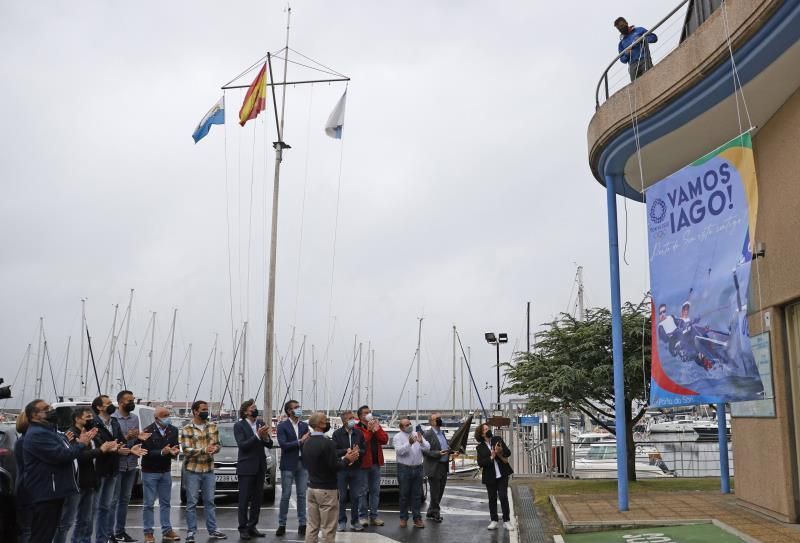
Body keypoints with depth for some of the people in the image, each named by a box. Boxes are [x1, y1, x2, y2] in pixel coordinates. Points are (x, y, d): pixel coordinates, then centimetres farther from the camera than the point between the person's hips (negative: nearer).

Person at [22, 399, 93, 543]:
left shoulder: (49, 431, 19)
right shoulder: (37, 434, -18)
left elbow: (66, 451, 21)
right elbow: (62, 456, -26)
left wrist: (83, 440, 5)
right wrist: (81, 444, -10)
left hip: (53, 491, 11)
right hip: (45, 493, -11)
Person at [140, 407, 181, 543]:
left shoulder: (173, 430, 0)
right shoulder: (148, 432, -14)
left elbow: (176, 447, -4)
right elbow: (146, 452, -19)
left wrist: (174, 451, -26)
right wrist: (162, 452, -30)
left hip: (166, 471, 4)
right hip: (150, 472, -4)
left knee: (165, 502, 10)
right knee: (148, 504, 2)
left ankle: (167, 531, 16)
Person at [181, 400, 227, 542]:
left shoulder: (212, 426, 7)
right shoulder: (187, 429, -7)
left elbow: (217, 444, 7)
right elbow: (187, 450, -14)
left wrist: (214, 448, -17)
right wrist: (204, 450, -25)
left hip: (209, 470, 4)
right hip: (192, 470, -4)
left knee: (209, 501, 10)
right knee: (192, 503, 2)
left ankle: (212, 530, 17)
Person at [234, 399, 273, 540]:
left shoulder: (261, 423, 8)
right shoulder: (239, 426, -6)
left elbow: (269, 445, 8)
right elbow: (242, 445, -17)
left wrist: (266, 438, -13)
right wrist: (257, 436, -24)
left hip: (260, 467, 5)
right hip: (246, 468, -5)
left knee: (257, 499, 10)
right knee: (244, 500, 0)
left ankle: (252, 527, 18)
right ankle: (243, 529, 6)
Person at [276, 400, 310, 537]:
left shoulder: (304, 425, 9)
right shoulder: (282, 426, -5)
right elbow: (283, 445, -15)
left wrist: (308, 440, -16)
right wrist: (300, 441, -19)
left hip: (302, 464, 4)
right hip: (288, 465, -4)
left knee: (302, 495, 6)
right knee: (285, 495, 2)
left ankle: (302, 524, 13)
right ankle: (282, 525, 11)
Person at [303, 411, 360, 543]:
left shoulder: (307, 443, 8)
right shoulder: (327, 443, -19)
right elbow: (334, 467, -20)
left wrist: (343, 457, 12)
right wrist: (347, 460, -3)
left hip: (312, 488, 8)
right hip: (326, 489, -8)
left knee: (312, 527, 10)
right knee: (328, 529, -1)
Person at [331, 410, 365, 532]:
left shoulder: (359, 433, 6)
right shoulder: (337, 434, -4)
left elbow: (364, 450, 7)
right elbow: (334, 451, -9)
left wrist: (359, 451, -14)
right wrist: (346, 451, -22)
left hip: (356, 469, 3)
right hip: (341, 468, -3)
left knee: (355, 497, 5)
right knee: (342, 497, 4)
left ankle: (354, 521, 16)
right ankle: (342, 522, 14)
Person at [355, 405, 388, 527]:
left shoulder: (376, 425, 12)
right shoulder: (357, 428, -8)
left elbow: (385, 440, 2)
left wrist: (377, 429, -11)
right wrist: (369, 430, -23)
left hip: (376, 463, 6)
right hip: (363, 463, -6)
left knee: (375, 491, 10)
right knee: (363, 491, 0)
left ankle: (373, 516, 17)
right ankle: (363, 516, 8)